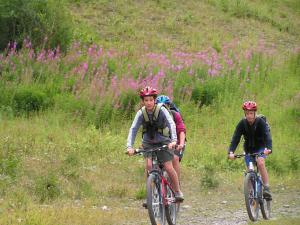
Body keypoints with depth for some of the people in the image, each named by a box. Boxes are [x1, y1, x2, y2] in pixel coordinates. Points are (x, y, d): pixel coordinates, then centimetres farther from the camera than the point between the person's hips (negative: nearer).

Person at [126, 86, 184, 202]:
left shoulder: (162, 110, -17)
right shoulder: (141, 113, -10)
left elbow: (171, 124, -28)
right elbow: (133, 129, -17)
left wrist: (174, 140, -44)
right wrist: (129, 146, -31)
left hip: (163, 142, -2)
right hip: (148, 143, 2)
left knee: (168, 168, -11)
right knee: (149, 166, -18)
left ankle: (178, 192, 10)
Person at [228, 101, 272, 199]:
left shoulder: (260, 122, -20)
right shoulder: (242, 123, -15)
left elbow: (267, 136, -32)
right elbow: (235, 138, -22)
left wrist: (268, 148, -51)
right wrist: (231, 152, -38)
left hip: (260, 147, -3)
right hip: (249, 149, 3)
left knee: (260, 162, -28)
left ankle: (266, 188, -26)